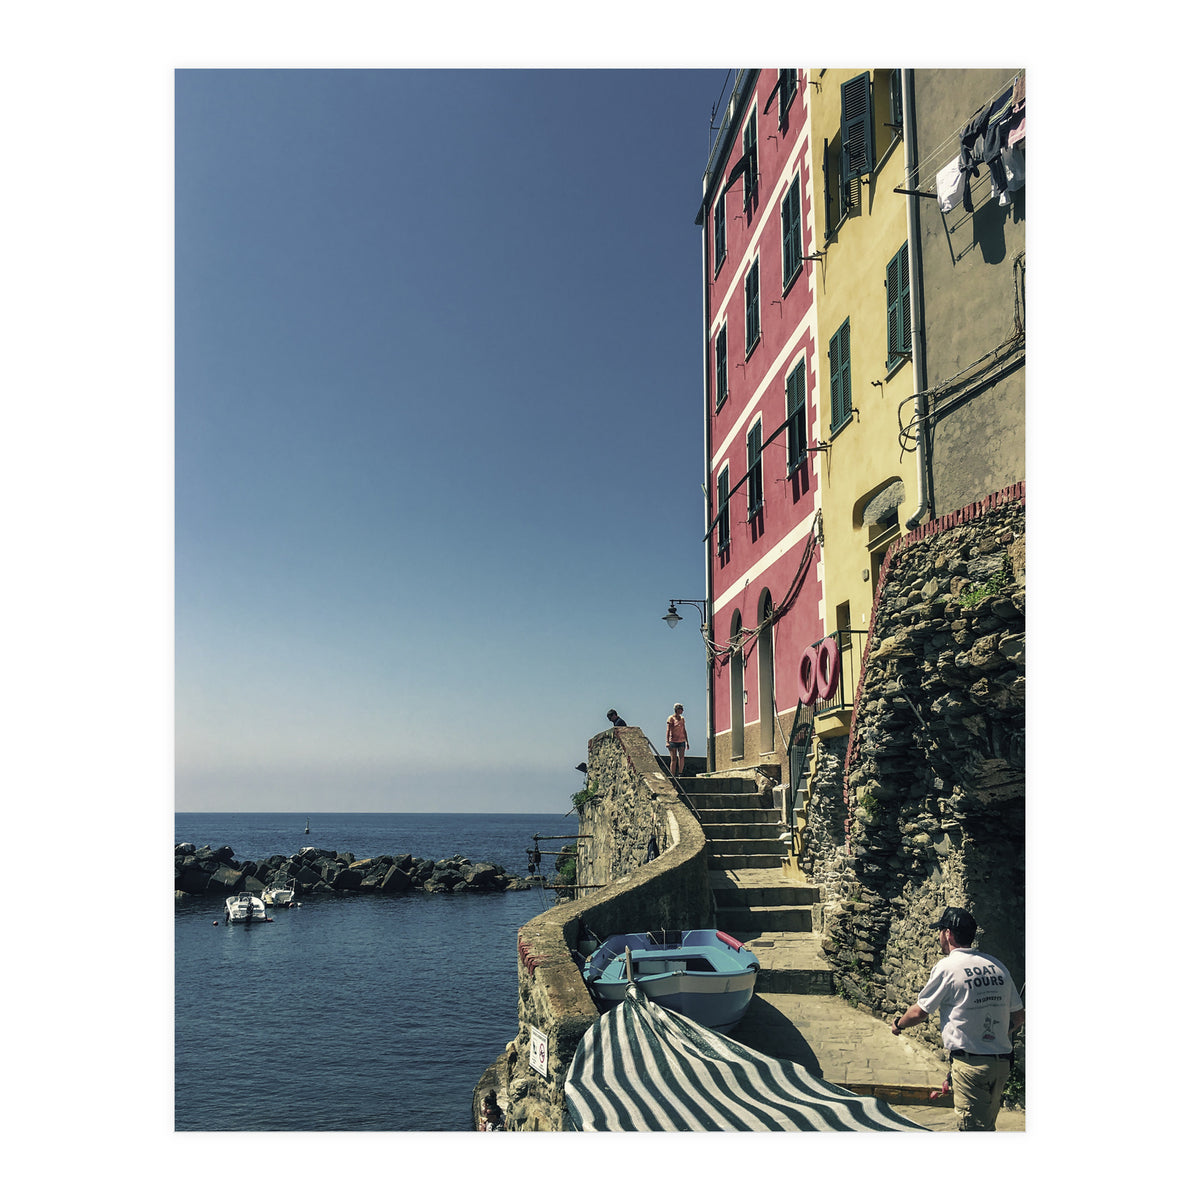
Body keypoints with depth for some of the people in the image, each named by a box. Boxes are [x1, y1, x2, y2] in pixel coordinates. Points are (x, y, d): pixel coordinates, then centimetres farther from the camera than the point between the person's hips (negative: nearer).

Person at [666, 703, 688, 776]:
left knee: (681, 758, -14)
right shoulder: (671, 718, -2)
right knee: (674, 759, -3)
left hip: (681, 741, 4)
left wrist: (687, 742, 19)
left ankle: (680, 774, -9)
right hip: (673, 741, -4)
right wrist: (667, 742, -17)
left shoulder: (682, 718, 15)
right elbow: (668, 730, -8)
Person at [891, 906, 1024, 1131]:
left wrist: (898, 1024, 18)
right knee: (987, 1126, 18)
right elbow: (1019, 1015, 14)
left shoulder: (947, 967, -9)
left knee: (973, 1127, -3)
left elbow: (919, 1012, -1)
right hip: (1002, 1062, 7)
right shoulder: (998, 966, 8)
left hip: (970, 1064, -6)